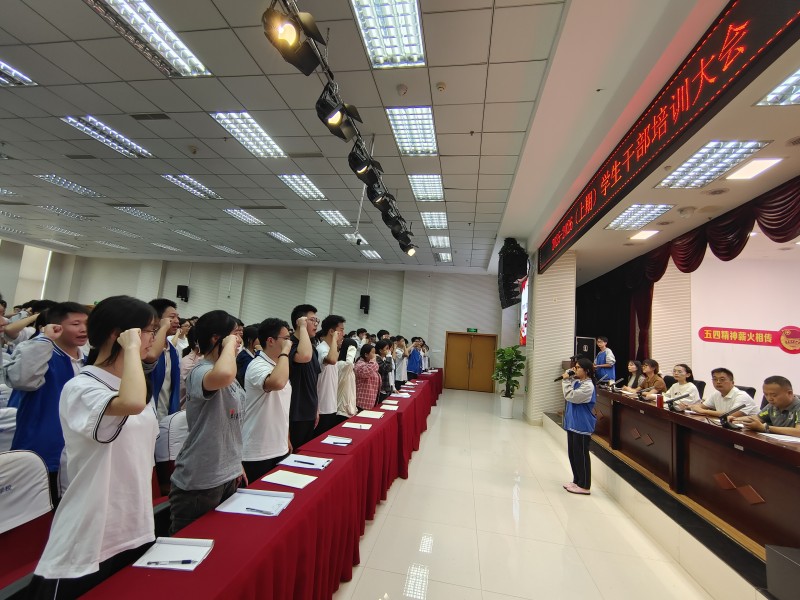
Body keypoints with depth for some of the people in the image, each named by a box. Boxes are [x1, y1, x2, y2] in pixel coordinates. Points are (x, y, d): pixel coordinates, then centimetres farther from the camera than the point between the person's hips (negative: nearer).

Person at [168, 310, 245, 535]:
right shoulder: (201, 372, -22)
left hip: (228, 475, 9)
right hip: (199, 481, -9)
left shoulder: (229, 377, 7)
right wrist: (229, 344, -32)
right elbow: (223, 376, -49)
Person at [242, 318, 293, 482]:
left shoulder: (279, 366, 9)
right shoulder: (257, 365, -19)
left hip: (279, 449, 8)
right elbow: (277, 383, -43)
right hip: (257, 453, -8)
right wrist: (285, 351, -30)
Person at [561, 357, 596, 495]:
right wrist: (567, 379, 4)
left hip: (582, 426, -9)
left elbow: (570, 396, -23)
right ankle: (577, 481, 29)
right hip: (573, 423, 9)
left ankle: (584, 486, 13)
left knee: (581, 455, 2)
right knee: (572, 454, 16)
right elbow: (568, 395, 15)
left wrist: (566, 380, -16)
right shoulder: (577, 382, 8)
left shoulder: (588, 386, -19)